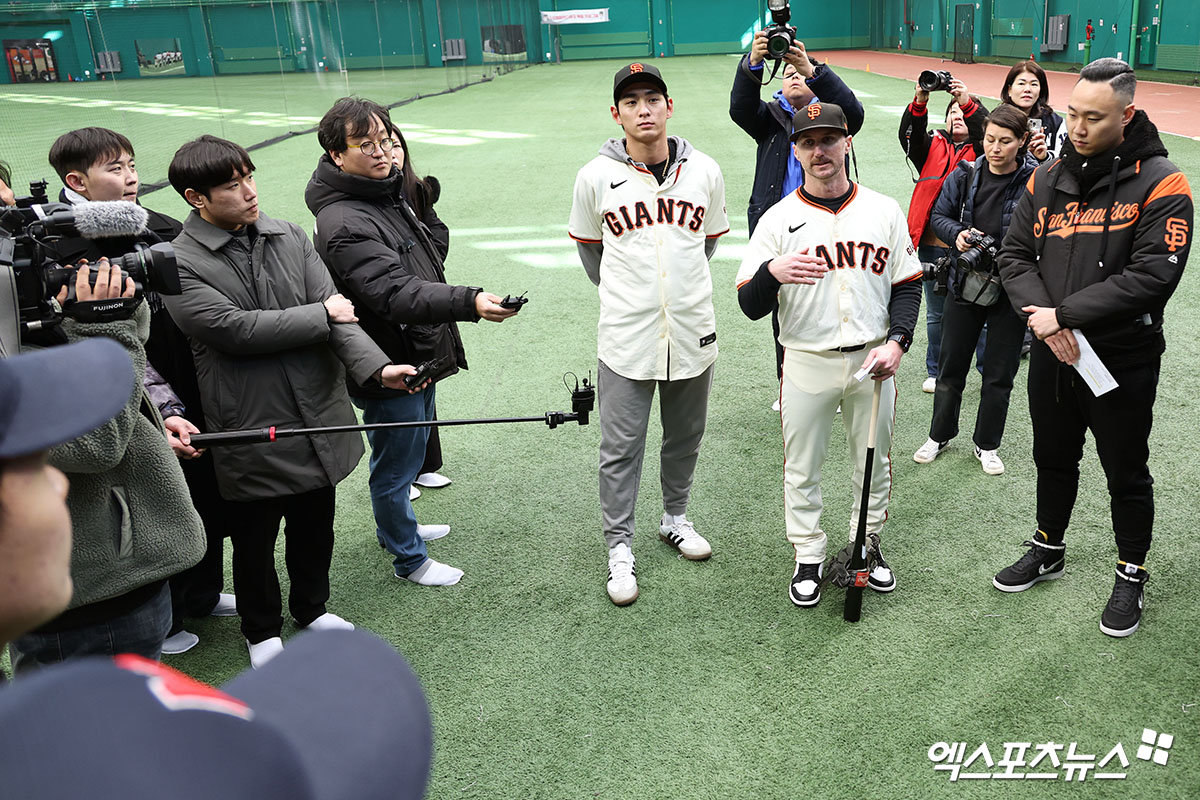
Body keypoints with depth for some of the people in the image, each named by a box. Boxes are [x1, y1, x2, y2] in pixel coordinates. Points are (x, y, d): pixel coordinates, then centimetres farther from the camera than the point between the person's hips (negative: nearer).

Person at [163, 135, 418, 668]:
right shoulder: (178, 263, -11)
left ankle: (312, 607, 45)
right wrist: (320, 316, -14)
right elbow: (234, 328, -23)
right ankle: (262, 630, 38)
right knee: (256, 535, 14)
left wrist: (375, 366, -21)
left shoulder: (289, 238, 3)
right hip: (252, 428, -4)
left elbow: (336, 310, -5)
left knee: (316, 523, 21)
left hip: (319, 417, 5)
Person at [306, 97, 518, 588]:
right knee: (397, 464, 8)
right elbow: (397, 294, -35)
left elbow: (436, 249, 15)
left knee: (412, 451, 26)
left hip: (419, 357, 10)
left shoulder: (391, 193, 6)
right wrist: (469, 302, -47)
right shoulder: (343, 225, -25)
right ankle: (408, 559, 28)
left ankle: (397, 527, 49)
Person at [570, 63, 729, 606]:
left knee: (685, 439, 17)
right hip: (625, 339, -2)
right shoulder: (596, 178, -6)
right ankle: (619, 549, 18)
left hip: (692, 334, 3)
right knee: (620, 449, 3)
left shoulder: (705, 172, -1)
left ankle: (675, 518, 39)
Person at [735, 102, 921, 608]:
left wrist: (896, 342, -8)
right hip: (806, 363, -2)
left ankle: (867, 546, 35)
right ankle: (808, 557, 26)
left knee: (875, 462, 14)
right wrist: (772, 272, -30)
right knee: (802, 467, 8)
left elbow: (907, 286, 8)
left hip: (873, 361, 2)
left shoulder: (884, 211, 3)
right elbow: (750, 307, -9)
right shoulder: (778, 219, -4)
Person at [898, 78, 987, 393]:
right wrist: (920, 102, -25)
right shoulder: (933, 147, 12)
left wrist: (968, 102, -30)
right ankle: (936, 371, 27)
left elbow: (988, 132, -16)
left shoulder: (980, 152, 7)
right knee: (936, 313, 13)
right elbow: (910, 136, -8)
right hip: (932, 245, 2)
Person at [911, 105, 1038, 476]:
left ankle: (987, 445, 27)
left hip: (1011, 289, -2)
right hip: (965, 283, 2)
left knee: (999, 373, 9)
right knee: (951, 365, 13)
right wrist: (958, 233, -11)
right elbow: (939, 215, 9)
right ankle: (940, 435, 31)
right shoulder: (965, 175, -3)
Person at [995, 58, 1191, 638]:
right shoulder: (1048, 178, 3)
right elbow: (1015, 255, 2)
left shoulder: (1159, 183, -13)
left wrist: (1064, 314, -22)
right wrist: (1042, 317, -15)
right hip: (1052, 354, 5)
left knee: (1126, 474, 11)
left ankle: (1131, 575, 31)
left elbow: (1153, 276, -22)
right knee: (1053, 459, 21)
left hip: (1123, 361, -4)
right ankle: (1048, 551, 41)